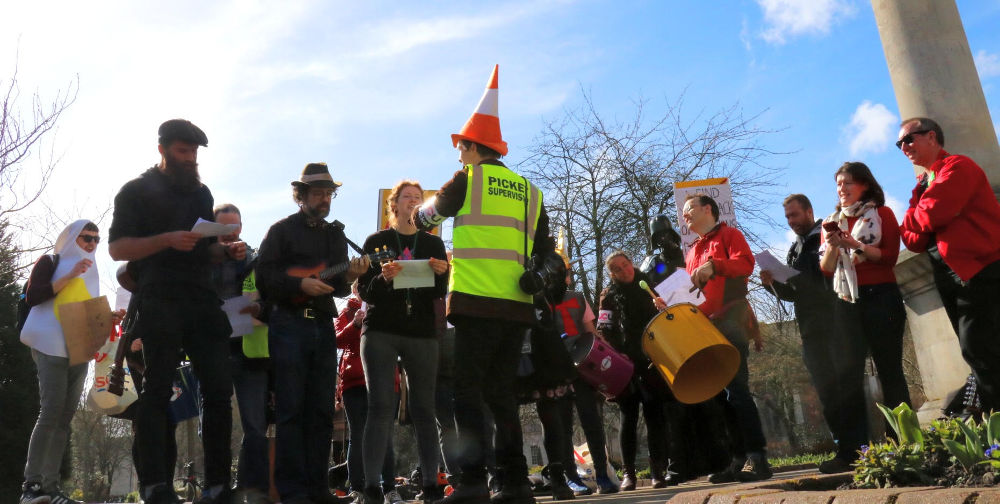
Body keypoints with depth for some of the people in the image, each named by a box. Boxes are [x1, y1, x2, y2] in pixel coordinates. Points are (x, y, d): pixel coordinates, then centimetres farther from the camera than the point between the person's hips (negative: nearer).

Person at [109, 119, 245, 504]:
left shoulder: (201, 193, 21)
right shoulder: (138, 190, 5)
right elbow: (117, 248, -4)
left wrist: (227, 251, 4)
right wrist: (167, 240, -18)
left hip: (203, 303, 5)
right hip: (160, 305, -5)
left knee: (218, 390, 0)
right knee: (157, 392, -4)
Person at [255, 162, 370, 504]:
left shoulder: (336, 235, 17)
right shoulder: (282, 230, 2)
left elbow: (338, 289, 14)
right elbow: (264, 277, -8)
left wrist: (348, 276, -7)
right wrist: (301, 284, -19)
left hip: (324, 325, 5)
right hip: (289, 324, -5)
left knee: (321, 410, 6)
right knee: (291, 409, -4)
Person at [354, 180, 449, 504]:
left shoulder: (433, 243, 13)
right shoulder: (376, 241, 9)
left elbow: (439, 294, 8)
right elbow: (364, 291, 4)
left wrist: (441, 274, -13)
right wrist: (382, 278, -17)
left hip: (422, 334, 2)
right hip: (380, 332, -1)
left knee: (423, 408, 0)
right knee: (381, 407, -9)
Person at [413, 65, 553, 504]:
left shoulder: (467, 180, 2)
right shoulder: (530, 191, 17)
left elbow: (431, 212, 19)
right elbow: (544, 251, 16)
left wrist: (417, 216, 40)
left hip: (476, 303, -6)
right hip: (517, 306, 6)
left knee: (468, 390, -1)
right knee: (501, 392, 12)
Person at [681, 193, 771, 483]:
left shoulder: (728, 235, 7)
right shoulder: (692, 252, 27)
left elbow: (746, 263, -10)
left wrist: (714, 266, -24)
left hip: (730, 322, -7)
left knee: (736, 388, -15)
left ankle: (757, 458, -13)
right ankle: (738, 459, 7)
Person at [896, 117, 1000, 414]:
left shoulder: (957, 167, -6)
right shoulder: (921, 185, 19)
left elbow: (932, 215, -21)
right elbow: (916, 241, 11)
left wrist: (911, 219, 0)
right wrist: (912, 229, -11)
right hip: (951, 277, 9)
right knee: (974, 349, 9)